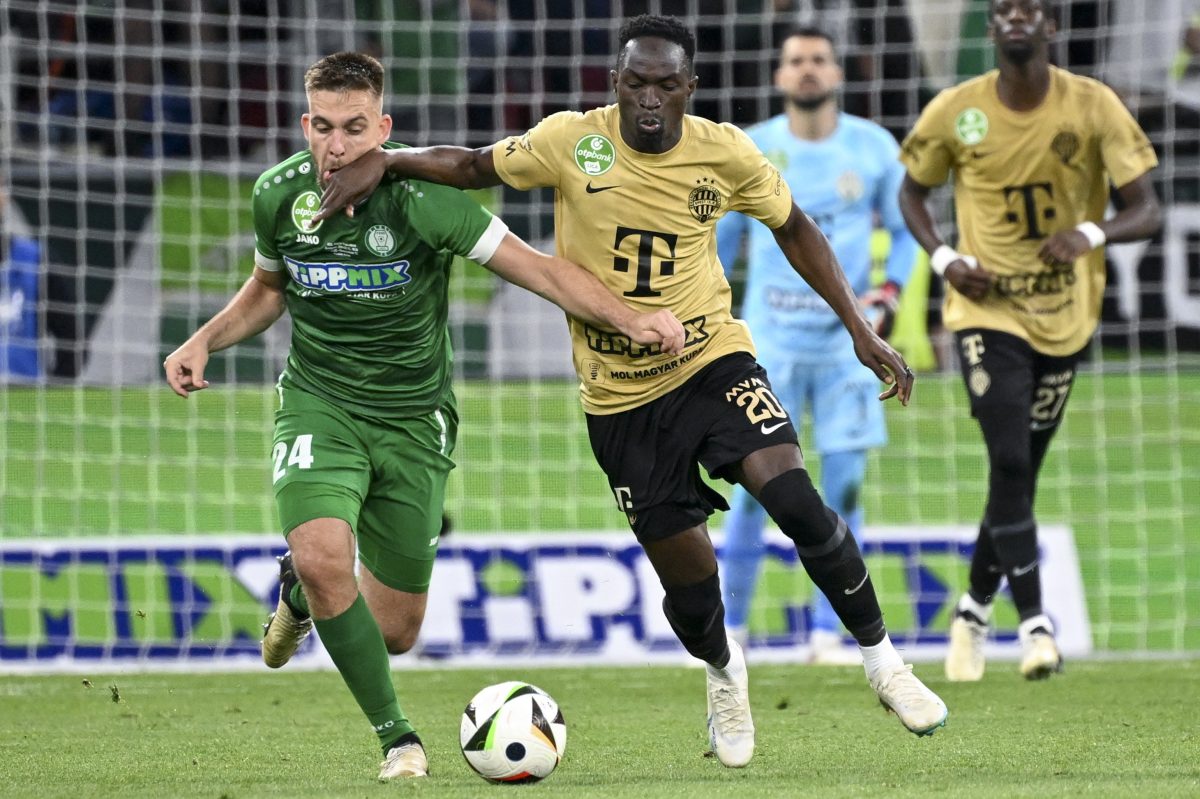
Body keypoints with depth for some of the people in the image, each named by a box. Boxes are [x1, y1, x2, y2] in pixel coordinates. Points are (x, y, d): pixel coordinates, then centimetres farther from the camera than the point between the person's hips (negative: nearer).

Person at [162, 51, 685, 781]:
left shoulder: (421, 198, -20)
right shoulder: (279, 195, -7)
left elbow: (541, 270, -19)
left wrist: (633, 322, -31)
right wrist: (205, 342, 0)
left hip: (413, 420, -1)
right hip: (319, 406, 1)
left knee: (394, 633, 4)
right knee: (323, 555, -29)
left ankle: (303, 590, 41)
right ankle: (396, 736, -9)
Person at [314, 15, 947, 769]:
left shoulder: (726, 153, -8)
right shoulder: (572, 141, -11)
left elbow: (795, 230, 7)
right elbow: (474, 166, 1)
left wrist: (861, 330, 5)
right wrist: (382, 160, -14)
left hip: (713, 358, 0)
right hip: (620, 394, 0)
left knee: (795, 499, -23)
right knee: (687, 574, 2)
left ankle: (882, 658, -3)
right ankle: (725, 672, 38)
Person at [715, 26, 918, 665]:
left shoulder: (873, 148, 2)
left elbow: (907, 230, 13)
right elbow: (717, 240, 10)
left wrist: (890, 291, -4)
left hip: (847, 338, 1)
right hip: (771, 336, -1)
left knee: (844, 487, -1)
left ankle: (827, 633, 6)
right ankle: (729, 628, 5)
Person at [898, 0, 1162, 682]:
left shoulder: (1093, 107, -7)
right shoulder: (955, 112, -6)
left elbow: (1147, 209, -8)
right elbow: (913, 192, 11)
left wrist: (1091, 233, -29)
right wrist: (943, 257, -8)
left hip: (1066, 318, 2)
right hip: (987, 312, -2)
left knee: (1020, 474, 10)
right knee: (1010, 463, -17)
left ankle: (976, 610, 31)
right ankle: (1035, 625, -16)